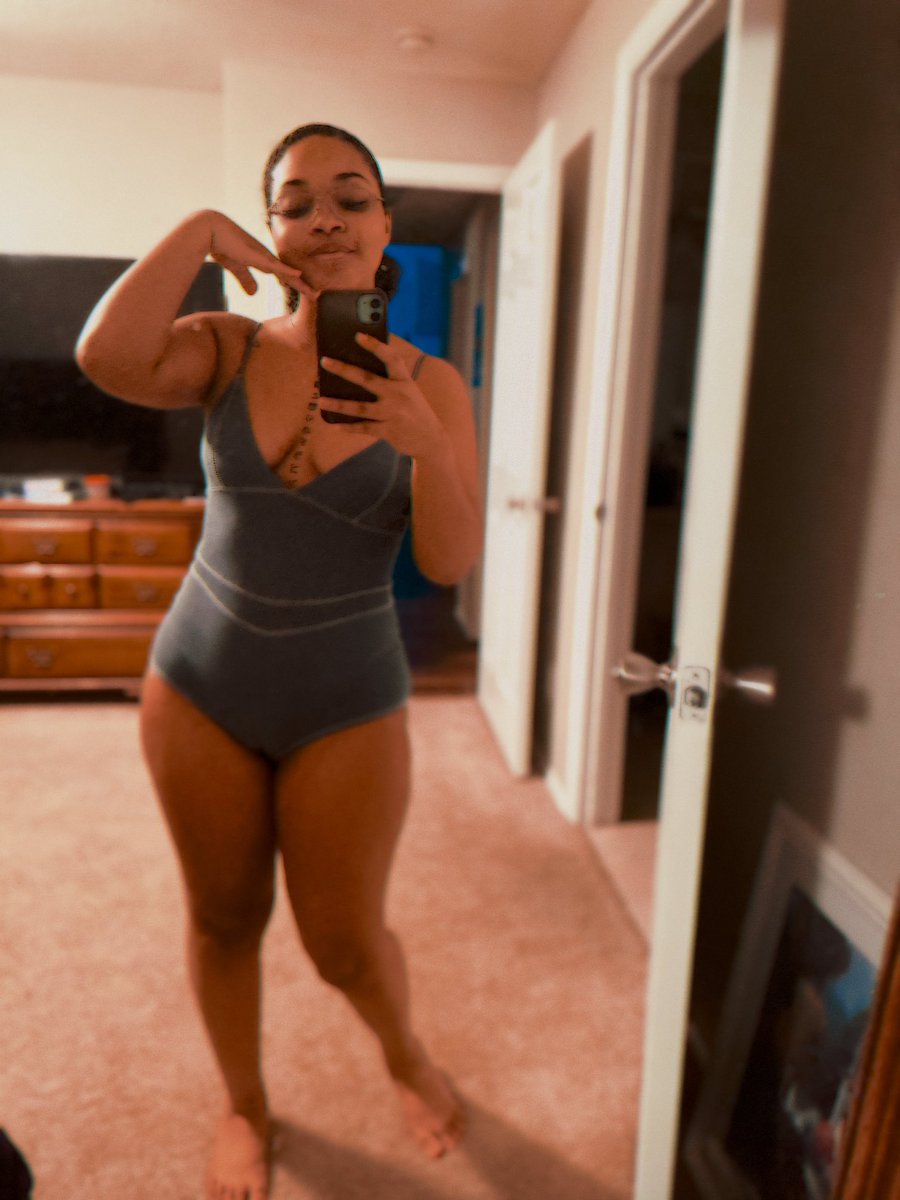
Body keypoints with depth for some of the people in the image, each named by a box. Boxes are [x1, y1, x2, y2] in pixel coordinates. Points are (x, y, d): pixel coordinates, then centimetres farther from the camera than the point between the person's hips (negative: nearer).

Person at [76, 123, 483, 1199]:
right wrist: (199, 230, -18)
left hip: (346, 706, -1)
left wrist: (426, 444, -30)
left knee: (343, 942, 10)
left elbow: (451, 562, -14)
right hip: (199, 686, 2)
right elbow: (107, 358, -25)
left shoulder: (429, 382, -7)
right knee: (224, 918, 17)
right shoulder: (230, 350, -5)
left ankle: (404, 1051, 47)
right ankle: (244, 1107, 46)